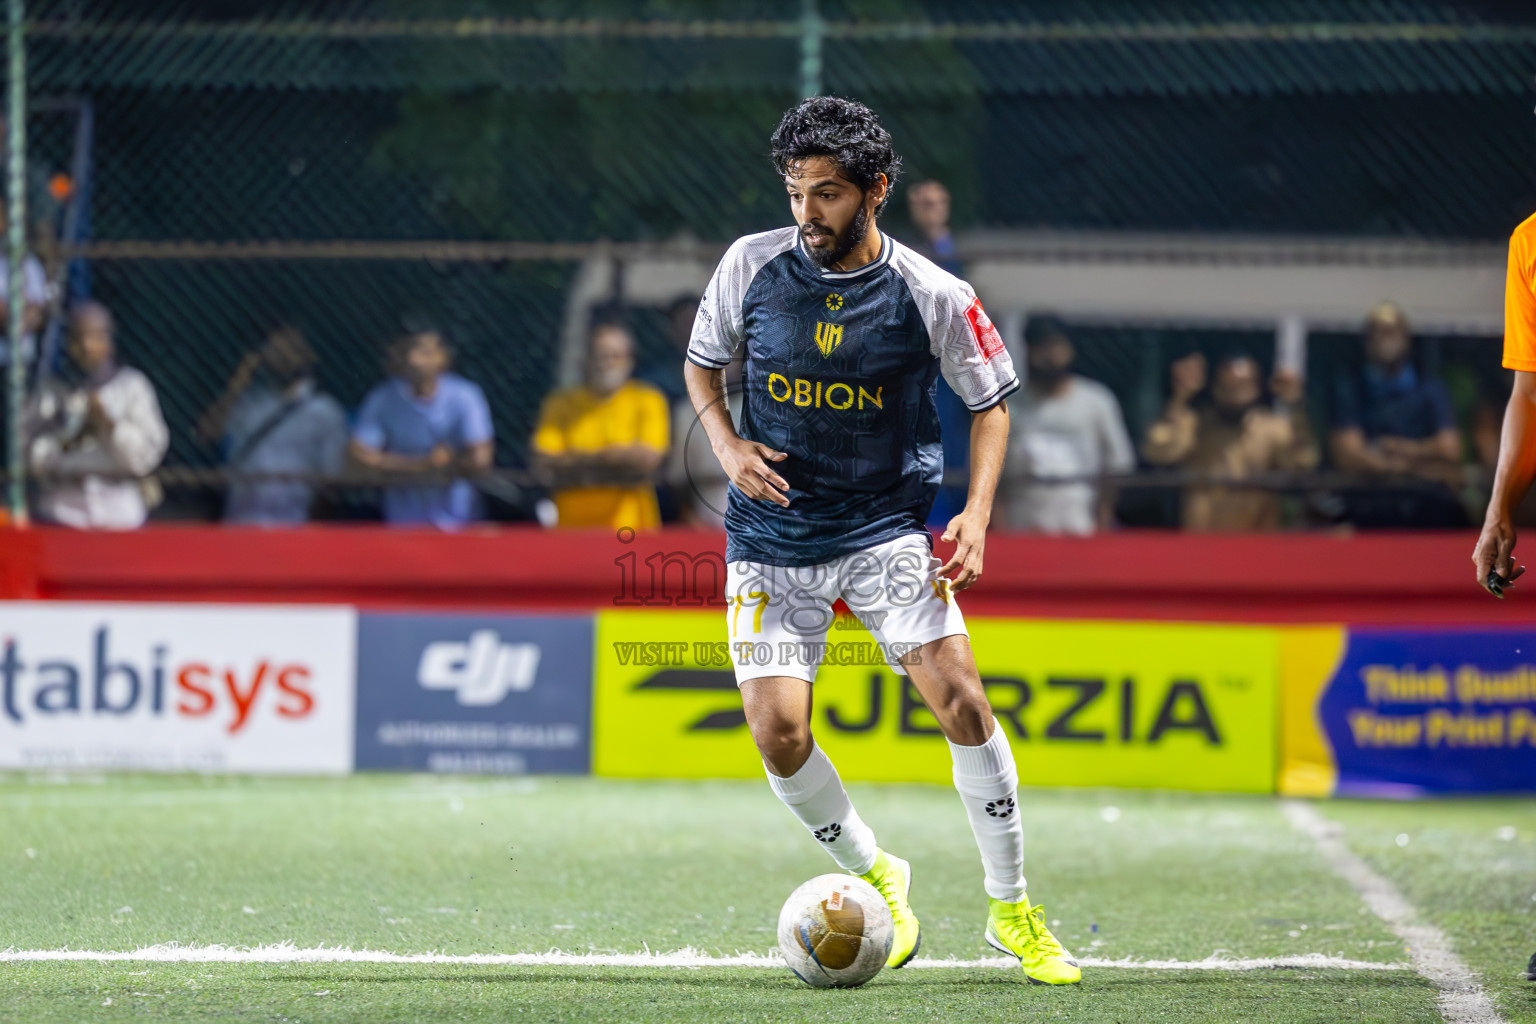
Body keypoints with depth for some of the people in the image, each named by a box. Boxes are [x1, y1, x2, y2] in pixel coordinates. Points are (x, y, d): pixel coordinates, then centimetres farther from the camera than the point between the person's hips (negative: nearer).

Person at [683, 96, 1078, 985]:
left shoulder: (934, 298, -9)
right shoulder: (752, 266, -6)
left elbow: (992, 401, 4)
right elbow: (704, 363, 12)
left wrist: (977, 514, -8)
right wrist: (727, 444, -7)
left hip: (886, 531, -2)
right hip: (772, 536, 2)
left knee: (961, 698, -17)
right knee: (778, 732, -11)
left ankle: (1013, 910, -1)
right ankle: (874, 877, 17)